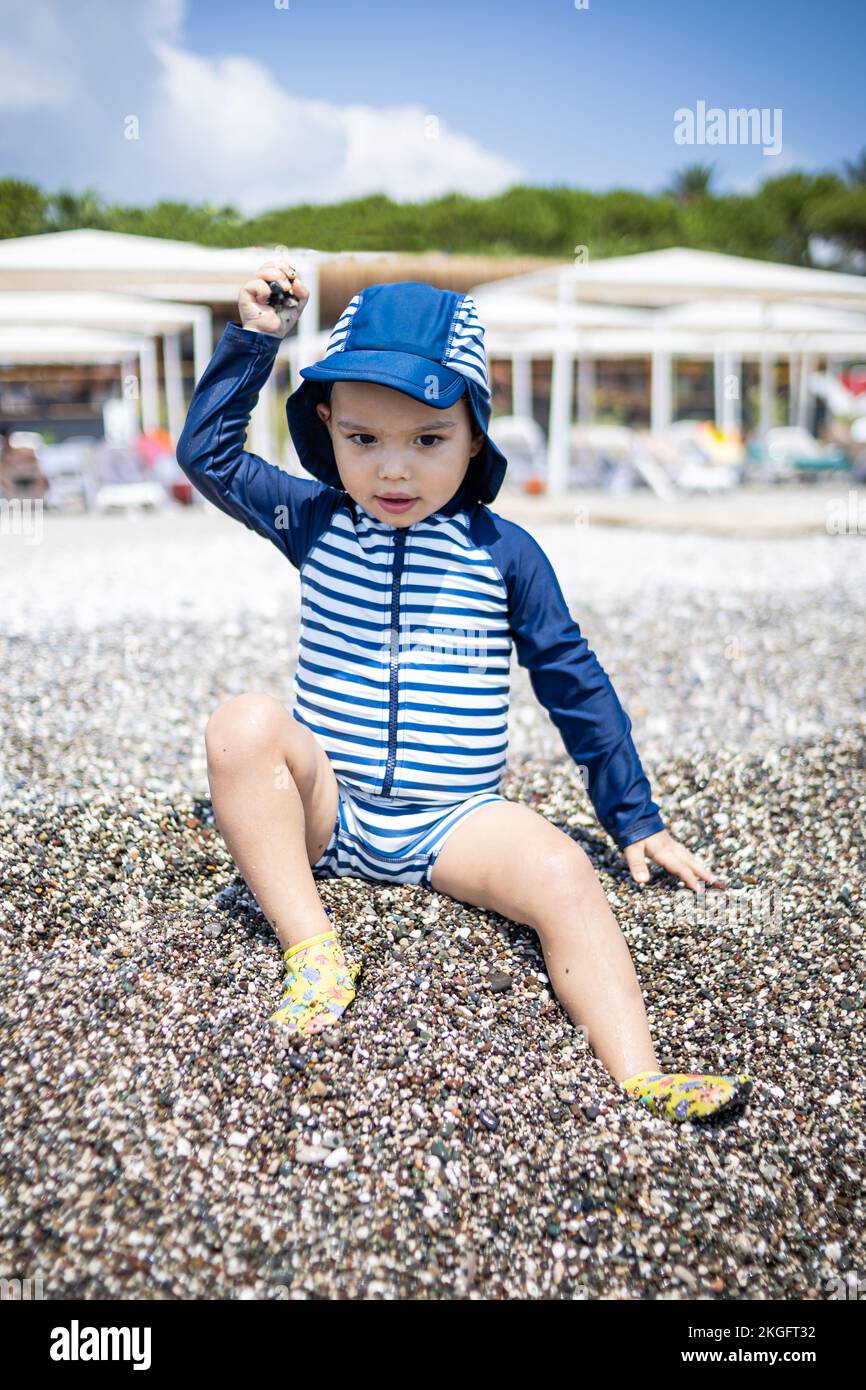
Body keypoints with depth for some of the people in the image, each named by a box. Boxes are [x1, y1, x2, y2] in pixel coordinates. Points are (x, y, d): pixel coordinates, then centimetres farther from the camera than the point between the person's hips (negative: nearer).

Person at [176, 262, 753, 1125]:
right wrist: (253, 338, 0)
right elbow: (207, 453, 8)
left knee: (562, 874, -30)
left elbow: (575, 685, 5)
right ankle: (313, 954, -27)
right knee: (243, 724, -29)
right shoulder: (317, 522, 3)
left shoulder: (504, 553, -1)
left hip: (454, 824, -1)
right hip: (326, 813, 1)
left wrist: (635, 820, 6)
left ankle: (642, 1081, -35)